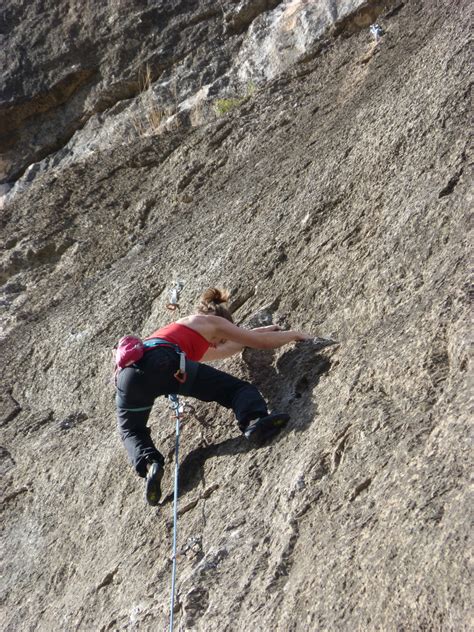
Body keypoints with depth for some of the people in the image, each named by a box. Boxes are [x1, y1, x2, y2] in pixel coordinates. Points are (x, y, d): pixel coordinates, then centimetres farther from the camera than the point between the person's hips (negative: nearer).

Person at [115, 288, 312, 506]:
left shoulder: (180, 327, 44)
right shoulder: (211, 321, 25)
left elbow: (220, 351, 57)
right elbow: (263, 343, 24)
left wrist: (259, 331, 66)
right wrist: (294, 334, 42)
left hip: (130, 371, 7)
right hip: (163, 362, -6)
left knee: (131, 430, 27)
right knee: (237, 388, 1)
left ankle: (149, 463, -3)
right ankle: (254, 421, -29)